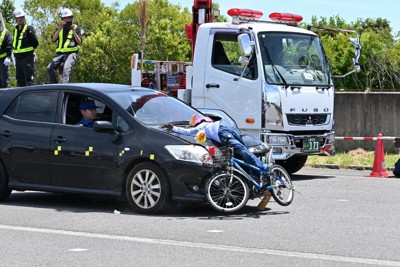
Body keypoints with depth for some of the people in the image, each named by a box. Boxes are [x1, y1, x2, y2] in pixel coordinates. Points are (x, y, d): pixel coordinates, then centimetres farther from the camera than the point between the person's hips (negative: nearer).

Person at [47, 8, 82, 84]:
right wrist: (60, 28, -10)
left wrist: (74, 31, -13)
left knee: (66, 68, -31)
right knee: (50, 68, -16)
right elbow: (53, 39, 1)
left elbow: (79, 42, -1)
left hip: (71, 52, -4)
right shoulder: (59, 28, 17)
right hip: (60, 53, 4)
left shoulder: (76, 28, 10)